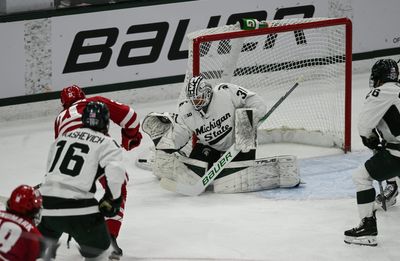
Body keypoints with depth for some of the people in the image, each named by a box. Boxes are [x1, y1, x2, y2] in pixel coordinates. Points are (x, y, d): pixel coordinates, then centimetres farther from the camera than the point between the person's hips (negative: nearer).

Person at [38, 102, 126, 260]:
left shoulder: (63, 137, 20)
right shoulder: (107, 143, 1)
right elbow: (115, 174, -15)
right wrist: (111, 200, 0)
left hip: (46, 202, 5)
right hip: (77, 206, -5)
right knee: (98, 246, 14)